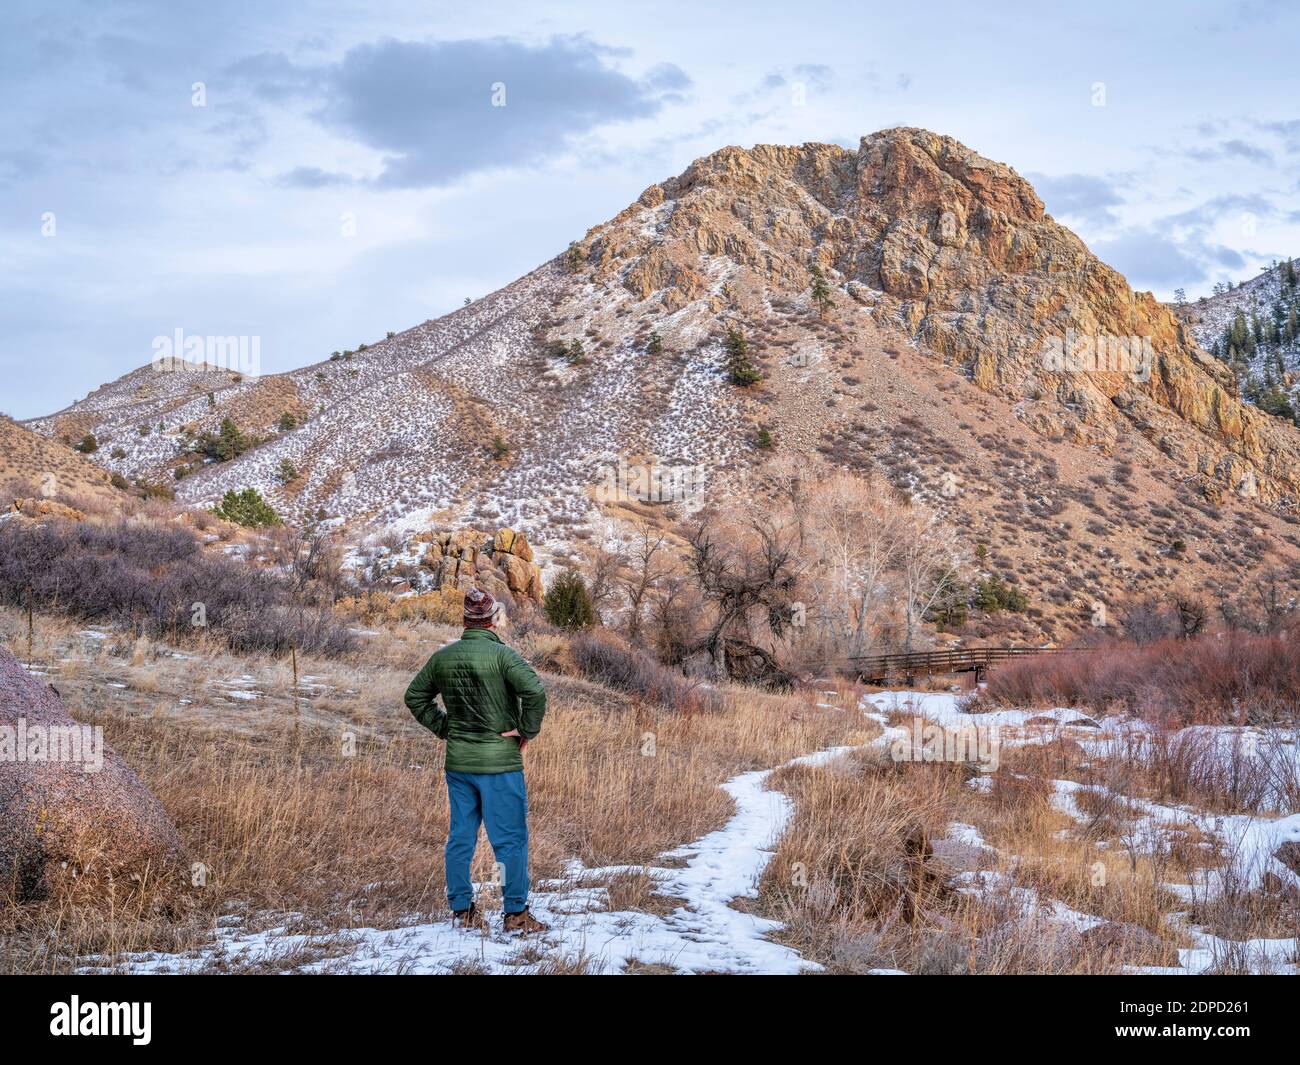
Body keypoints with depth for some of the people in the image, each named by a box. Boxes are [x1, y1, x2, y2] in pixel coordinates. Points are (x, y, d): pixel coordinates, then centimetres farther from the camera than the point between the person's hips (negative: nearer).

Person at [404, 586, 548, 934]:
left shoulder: (442, 657, 6)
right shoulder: (501, 654, -13)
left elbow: (415, 697, 15)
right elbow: (535, 691, -24)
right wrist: (527, 730, -11)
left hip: (457, 764, 6)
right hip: (500, 764, -5)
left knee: (460, 838, 12)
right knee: (510, 840, 2)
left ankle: (462, 910, 18)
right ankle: (515, 914, 6)